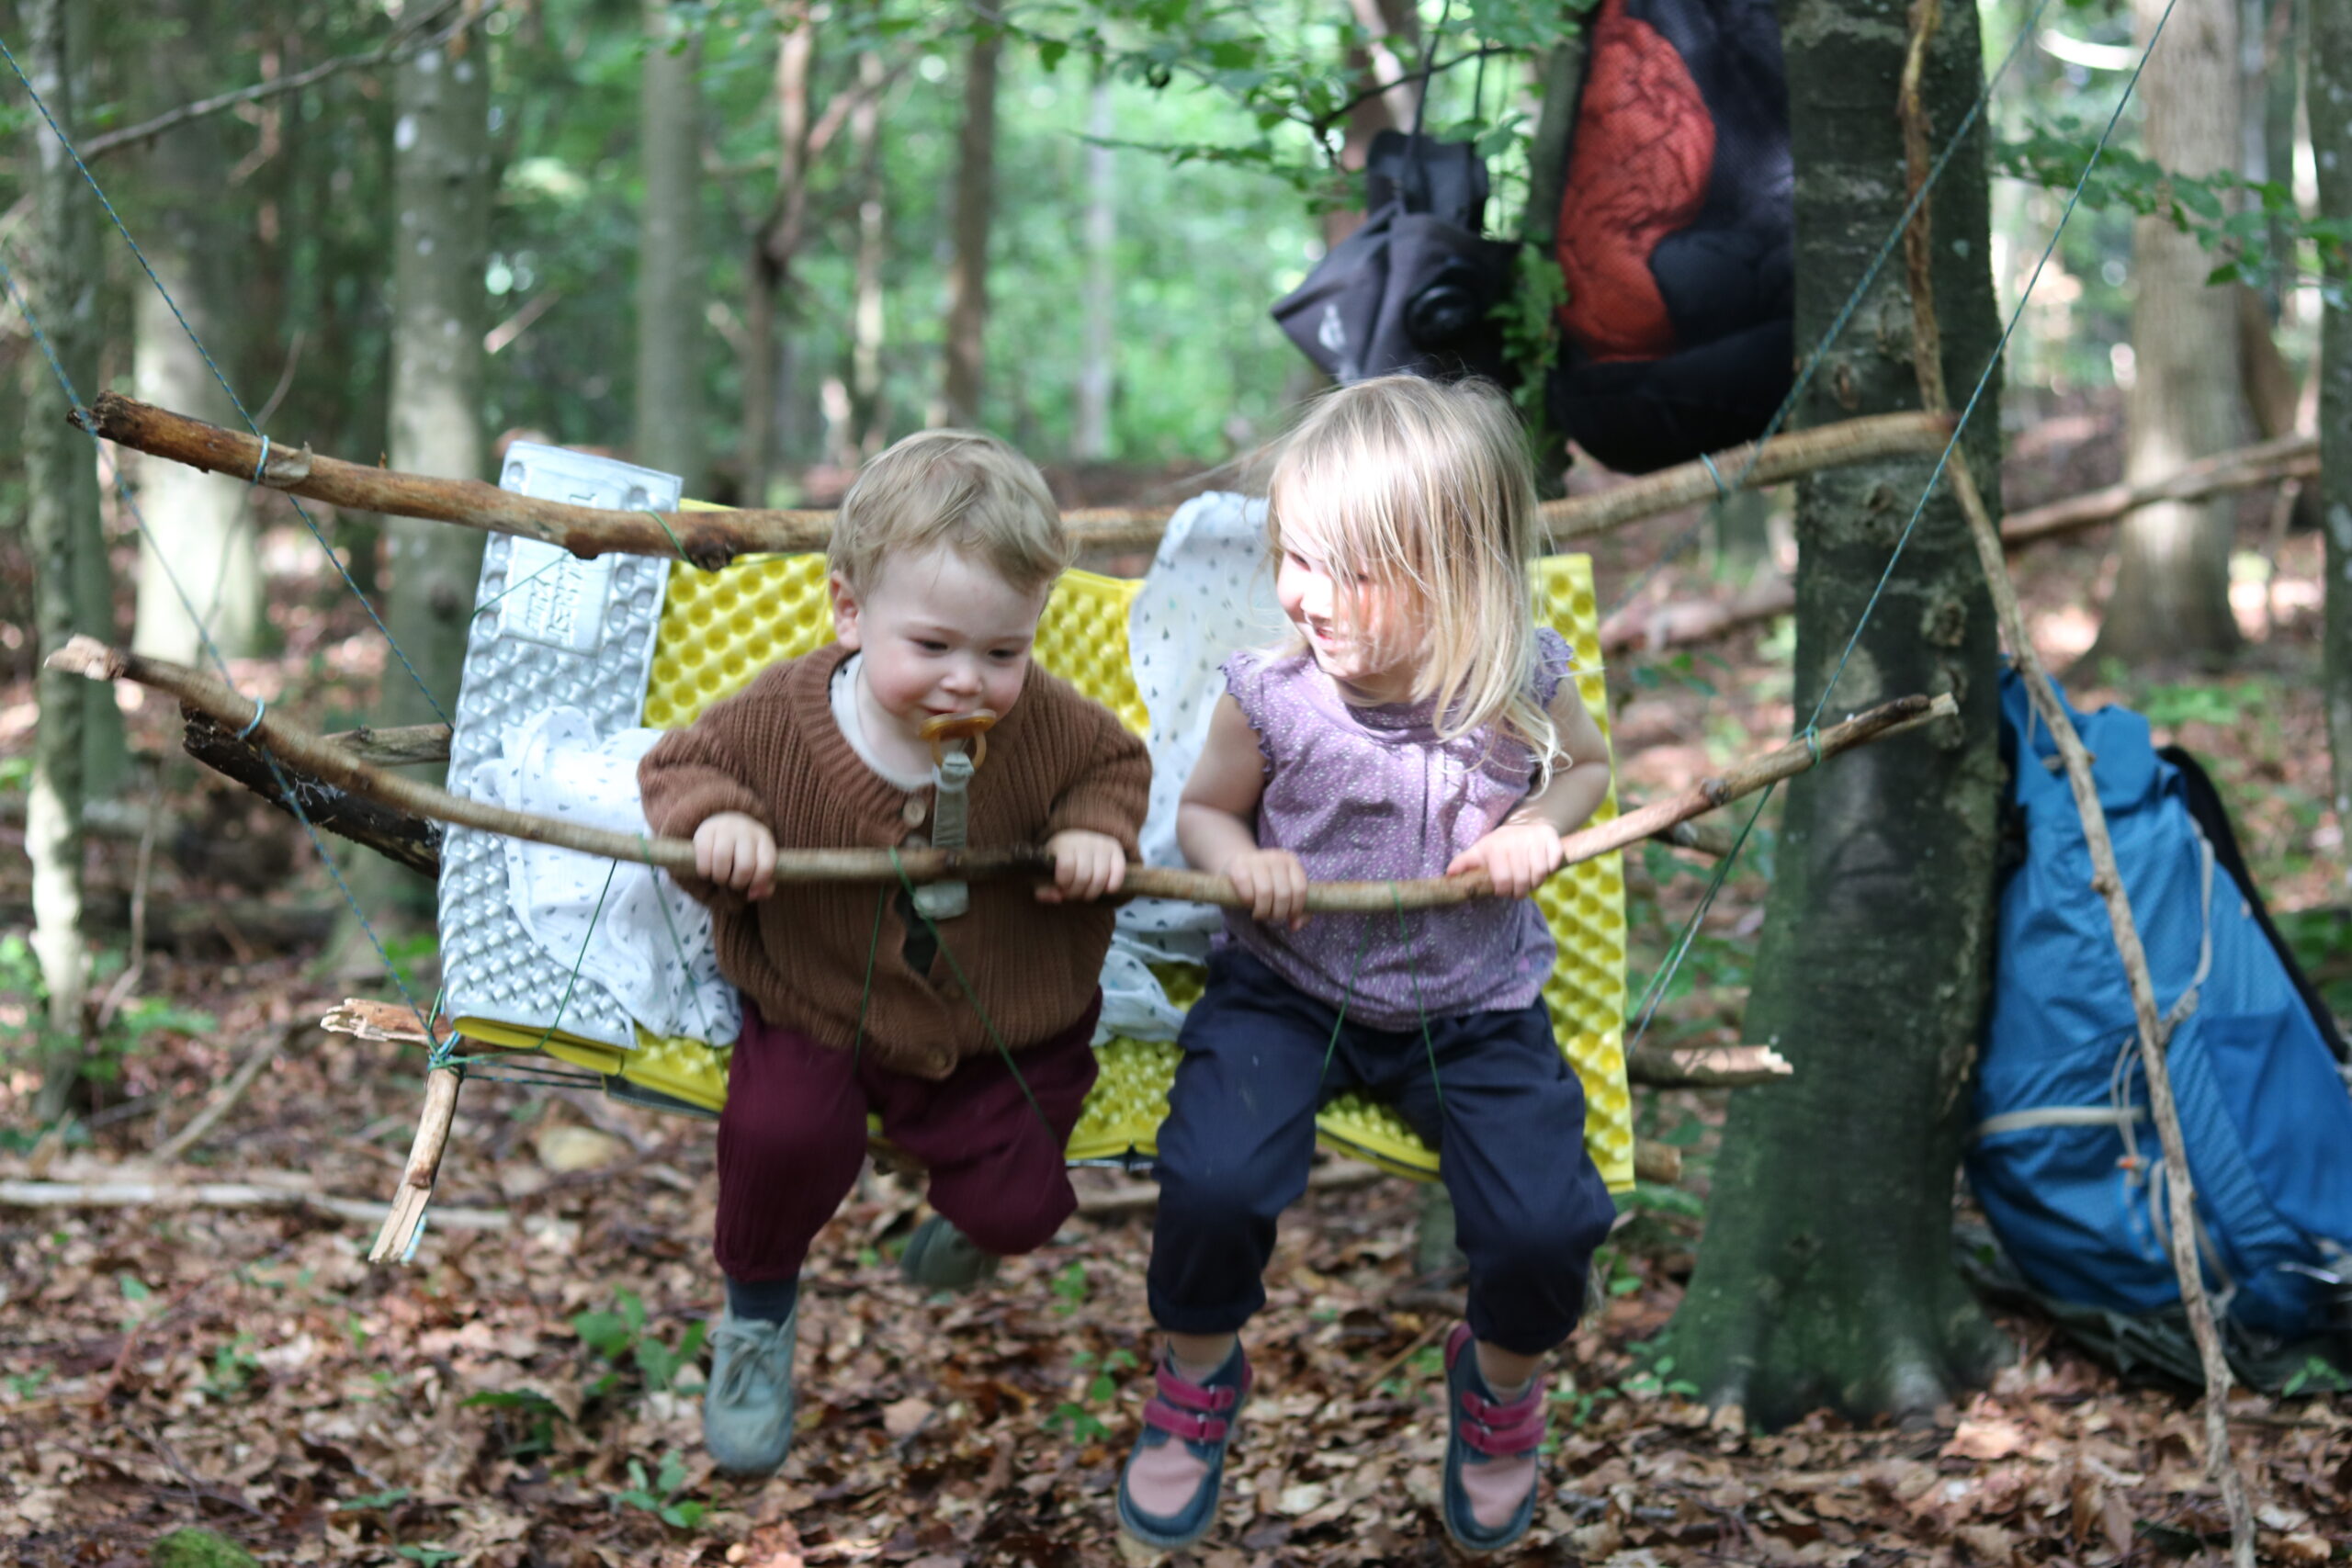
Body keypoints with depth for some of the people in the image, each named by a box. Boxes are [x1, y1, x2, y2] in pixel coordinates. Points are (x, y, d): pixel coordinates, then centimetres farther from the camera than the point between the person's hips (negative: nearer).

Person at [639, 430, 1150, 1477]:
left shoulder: (1046, 724, -21)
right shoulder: (779, 721, -23)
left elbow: (1115, 762, 1)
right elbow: (681, 762, -5)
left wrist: (1096, 831, -19)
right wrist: (714, 820, -26)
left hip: (1005, 1023, 1)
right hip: (821, 1008, -1)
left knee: (1017, 1213, -2)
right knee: (779, 1132, -27)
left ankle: (968, 1209, 41)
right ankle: (757, 1312, 6)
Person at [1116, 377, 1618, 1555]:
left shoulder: (1520, 684, -13)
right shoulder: (1273, 696, -15)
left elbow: (1587, 764, 10)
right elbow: (1204, 808, 4)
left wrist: (1537, 827, -12)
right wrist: (1241, 865, -19)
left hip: (1472, 1006, 1)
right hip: (1287, 987, 0)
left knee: (1546, 1225, -18)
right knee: (1212, 1182, -25)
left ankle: (1501, 1378, 20)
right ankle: (1198, 1378, 9)